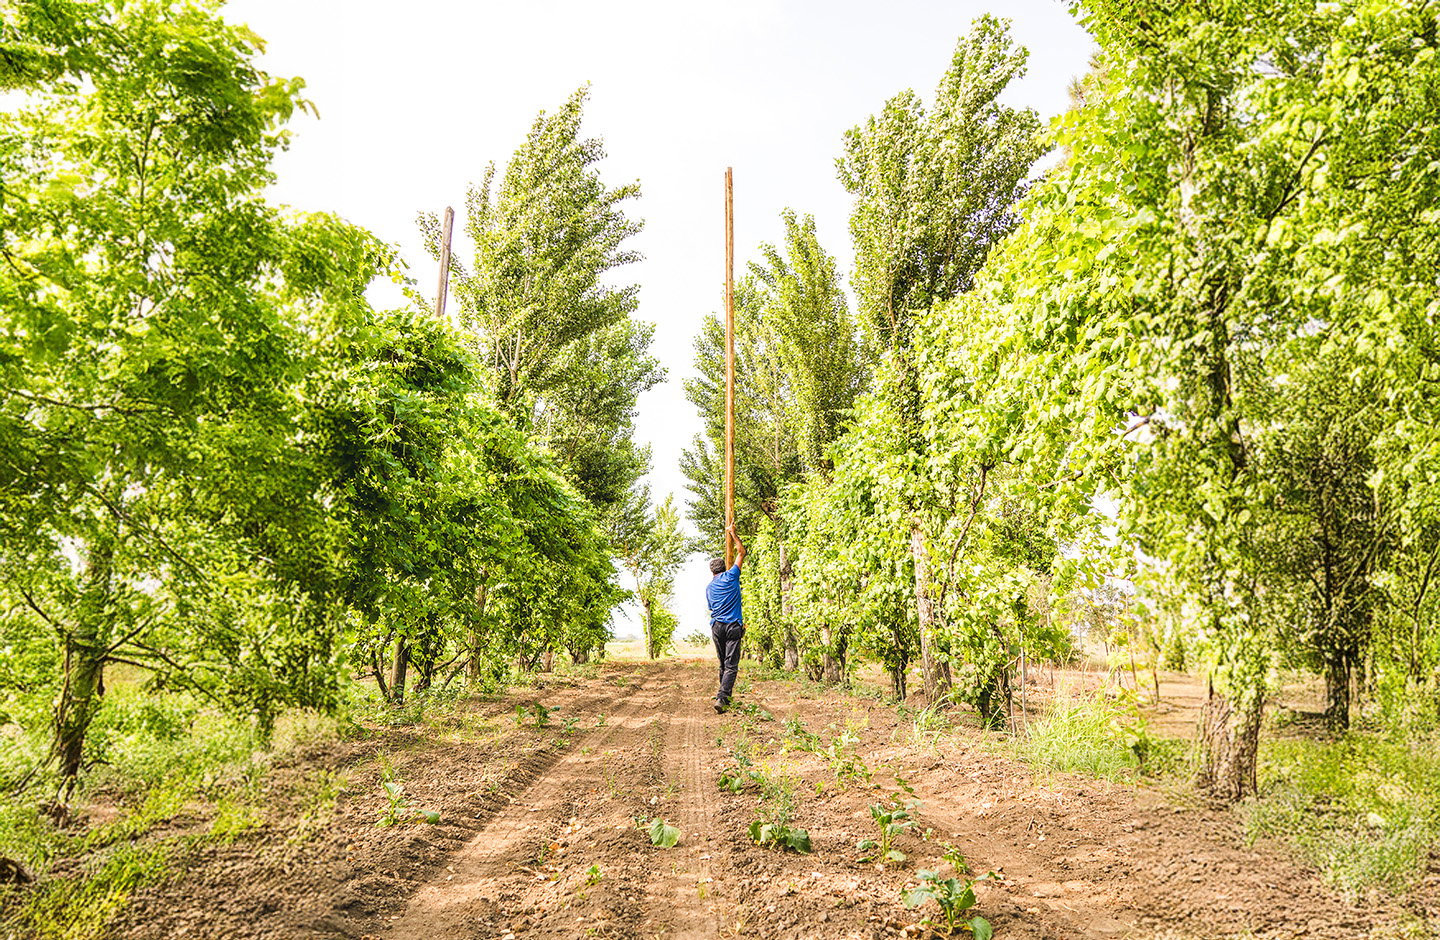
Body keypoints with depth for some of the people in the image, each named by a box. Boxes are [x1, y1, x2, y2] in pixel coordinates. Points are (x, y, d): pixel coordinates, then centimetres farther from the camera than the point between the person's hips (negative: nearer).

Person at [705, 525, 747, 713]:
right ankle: (722, 697, -19)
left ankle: (724, 695, 21)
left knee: (723, 663, 16)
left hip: (716, 626, 4)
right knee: (731, 665, -7)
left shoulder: (709, 587, 13)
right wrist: (732, 534, 16)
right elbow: (741, 552, 7)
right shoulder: (731, 577, 1)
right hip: (733, 626, -4)